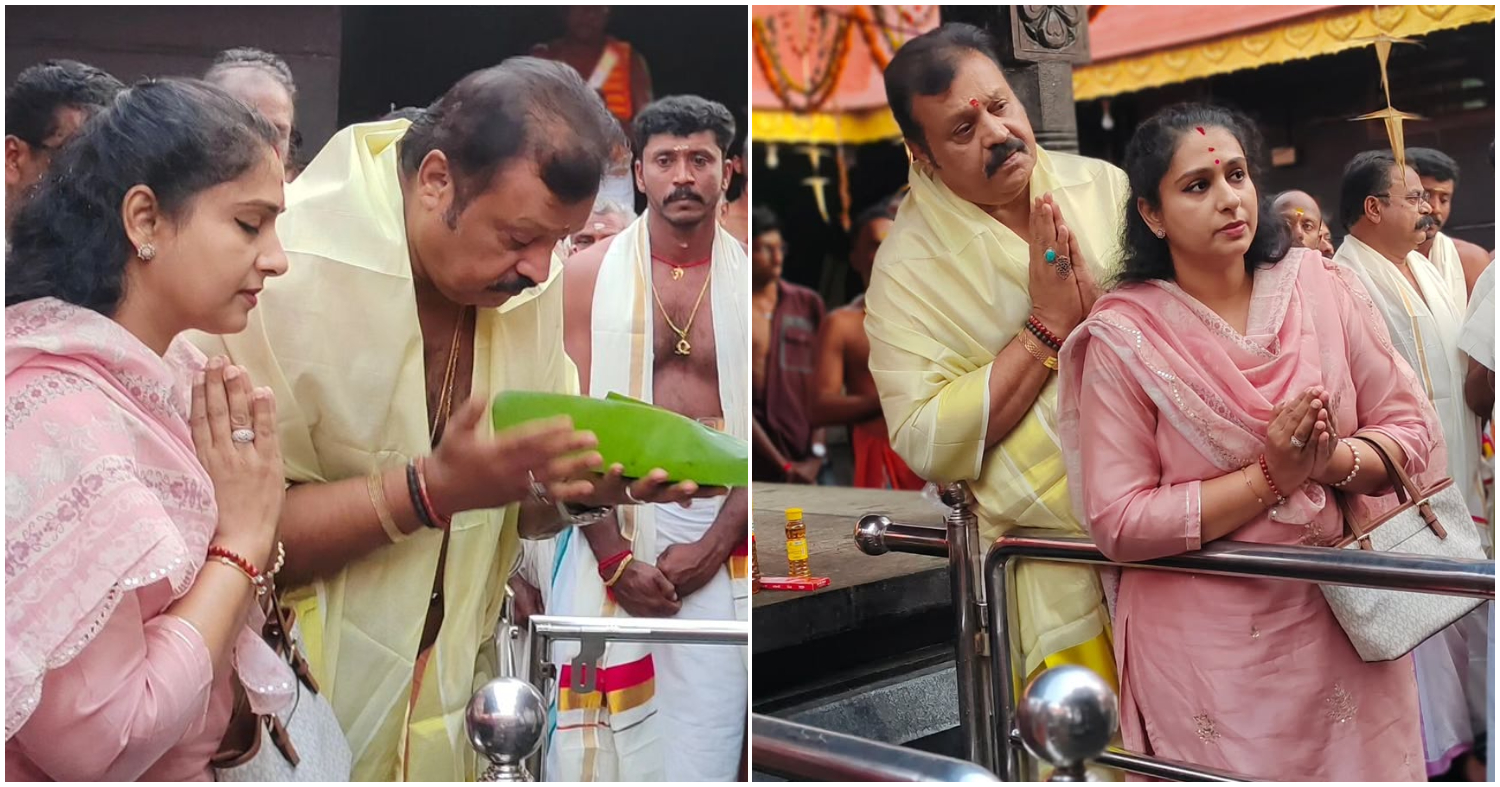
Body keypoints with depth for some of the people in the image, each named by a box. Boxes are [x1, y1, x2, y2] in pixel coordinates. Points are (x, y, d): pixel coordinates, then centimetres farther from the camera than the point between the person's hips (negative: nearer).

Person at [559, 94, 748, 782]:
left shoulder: (748, 280, 3)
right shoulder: (589, 273, 1)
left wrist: (715, 543, -10)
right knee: (602, 731, 2)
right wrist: (615, 558, -10)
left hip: (720, 527, 1)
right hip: (612, 521, 0)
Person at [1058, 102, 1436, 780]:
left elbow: (1412, 427, 2)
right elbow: (1117, 522, -15)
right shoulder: (1123, 337, -11)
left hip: (1343, 620, 4)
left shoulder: (1322, 287, -1)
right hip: (1207, 643, -3)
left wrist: (1333, 462, -19)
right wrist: (1270, 477, -20)